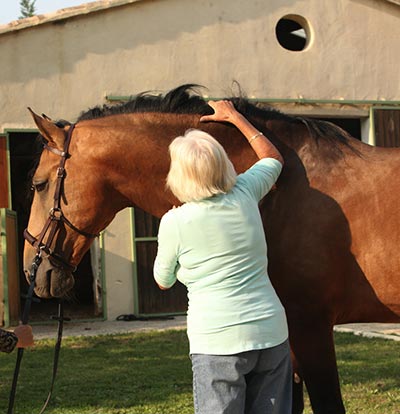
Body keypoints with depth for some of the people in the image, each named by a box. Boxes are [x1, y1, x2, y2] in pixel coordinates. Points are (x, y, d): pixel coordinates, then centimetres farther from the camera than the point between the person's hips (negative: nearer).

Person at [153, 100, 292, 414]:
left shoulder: (175, 222, -10)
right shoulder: (245, 194, 0)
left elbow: (163, 281, 8)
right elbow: (274, 158, 24)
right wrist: (234, 116, 33)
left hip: (219, 343, -4)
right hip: (273, 335, 5)